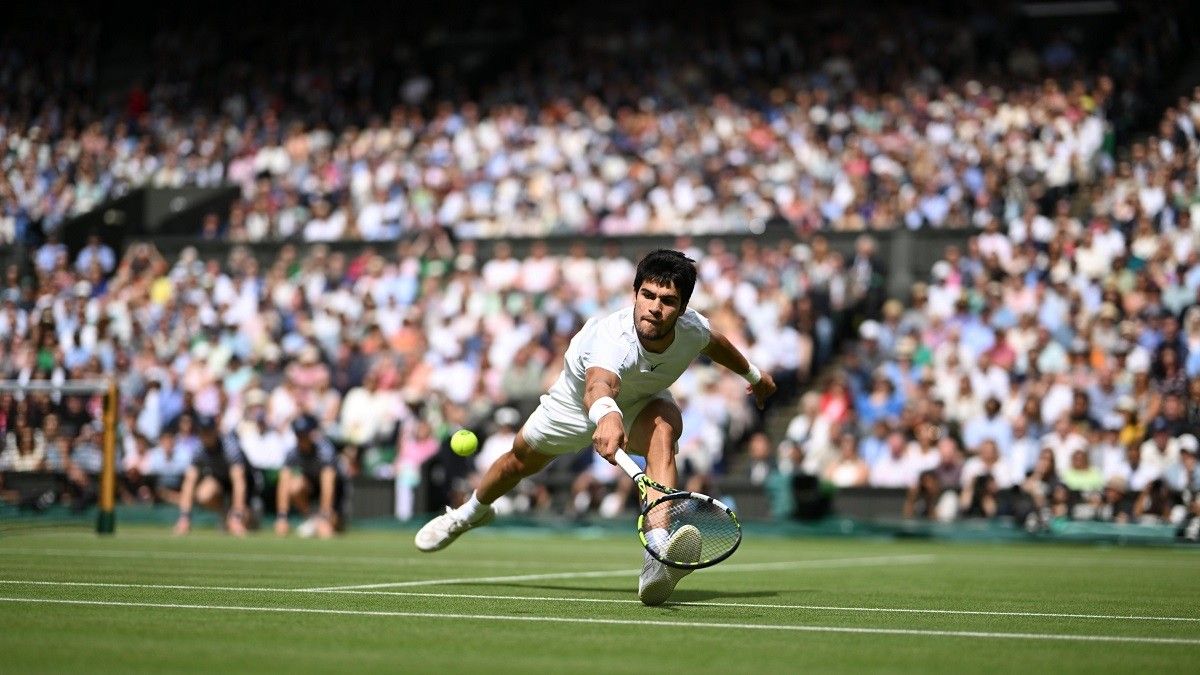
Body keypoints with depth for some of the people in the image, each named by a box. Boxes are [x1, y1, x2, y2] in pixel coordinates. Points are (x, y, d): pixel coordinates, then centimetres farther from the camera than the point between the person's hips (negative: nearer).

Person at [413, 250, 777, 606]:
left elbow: (715, 342, -2)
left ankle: (657, 561, -51)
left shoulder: (692, 327, -30)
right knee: (522, 460, 19)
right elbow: (597, 385, -70)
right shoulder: (612, 337, -47)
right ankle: (471, 511, 58)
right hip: (581, 399, -2)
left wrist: (753, 374, 17)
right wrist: (605, 414, -94)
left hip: (642, 401, 2)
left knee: (664, 428, -34)